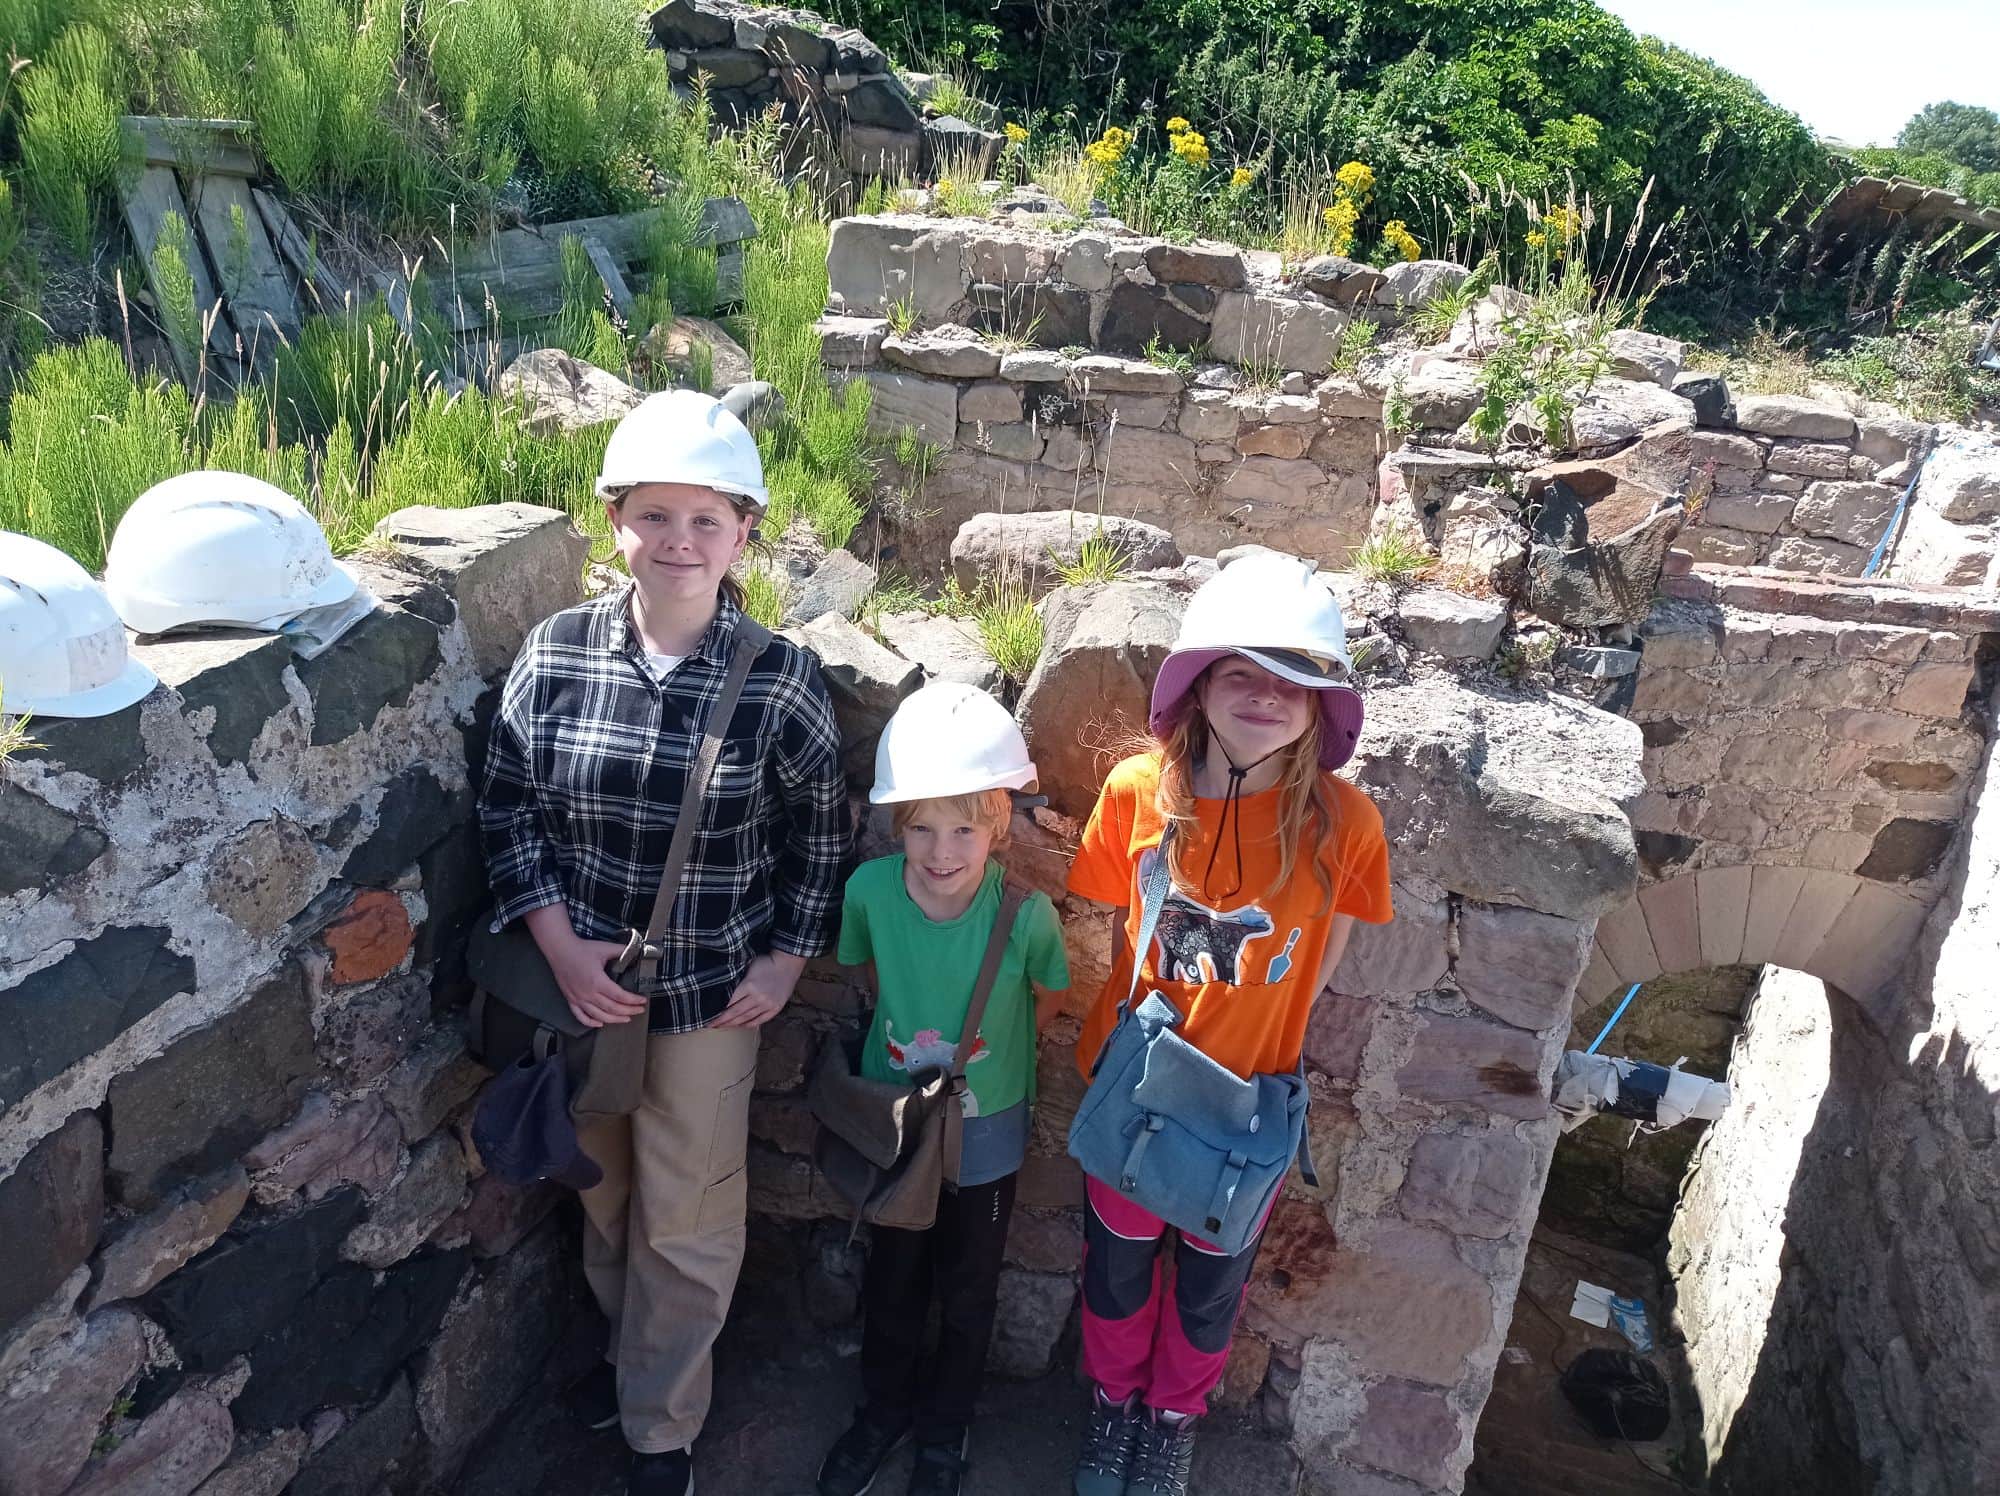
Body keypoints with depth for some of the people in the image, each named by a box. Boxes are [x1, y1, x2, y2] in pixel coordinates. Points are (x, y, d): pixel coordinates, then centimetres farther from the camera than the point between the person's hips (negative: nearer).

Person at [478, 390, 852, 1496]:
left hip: (710, 995, -2)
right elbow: (508, 806, -3)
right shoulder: (555, 650, -10)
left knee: (686, 1224, 13)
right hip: (580, 981, 3)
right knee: (603, 1195, 25)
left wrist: (788, 956, -4)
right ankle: (628, 1347, 55)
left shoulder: (782, 680, -16)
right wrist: (563, 948, -11)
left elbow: (818, 829, -2)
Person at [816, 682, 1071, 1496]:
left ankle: (945, 1427, 46)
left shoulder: (1026, 914, -29)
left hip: (985, 1129, -1)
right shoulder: (870, 889, -24)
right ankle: (884, 1407, 49)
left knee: (967, 1291, 20)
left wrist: (984, 1056, 3)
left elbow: (1049, 999, -8)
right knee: (892, 1277, 23)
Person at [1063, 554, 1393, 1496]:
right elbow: (1119, 923, -2)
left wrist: (1244, 1033, -6)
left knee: (1212, 1280, 22)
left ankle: (1174, 1413, 52)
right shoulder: (1138, 790, -18)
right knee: (1117, 1262, 22)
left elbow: (1320, 960, -6)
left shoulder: (1342, 823, -20)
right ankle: (1114, 1397, 52)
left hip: (1250, 1096, 0)